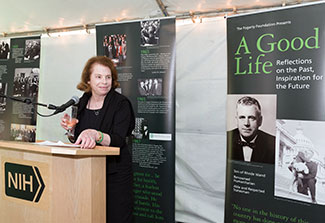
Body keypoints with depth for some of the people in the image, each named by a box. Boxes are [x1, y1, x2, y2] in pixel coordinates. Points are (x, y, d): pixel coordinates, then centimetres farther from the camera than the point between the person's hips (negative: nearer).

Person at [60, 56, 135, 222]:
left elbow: (118, 140, -22)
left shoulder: (121, 103, -10)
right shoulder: (82, 102, 6)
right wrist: (70, 128, -4)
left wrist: (95, 134, -39)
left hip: (115, 173, -4)